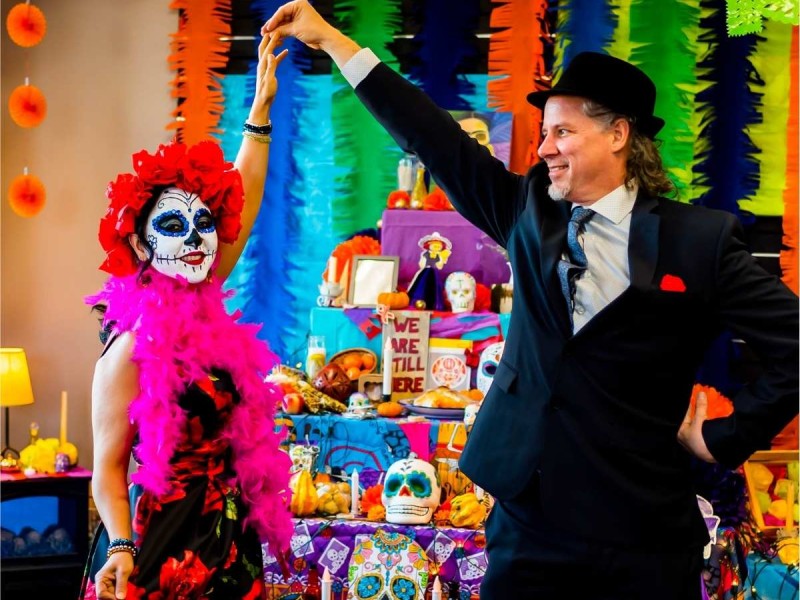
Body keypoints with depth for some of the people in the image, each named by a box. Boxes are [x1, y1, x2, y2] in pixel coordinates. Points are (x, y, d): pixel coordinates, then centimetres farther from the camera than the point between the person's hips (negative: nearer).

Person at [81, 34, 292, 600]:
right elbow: (108, 467, -13)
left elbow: (244, 200, 9)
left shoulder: (203, 309, 2)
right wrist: (119, 548, -28)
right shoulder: (133, 347, -16)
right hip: (163, 539, -7)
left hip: (227, 534, 7)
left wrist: (261, 108, 10)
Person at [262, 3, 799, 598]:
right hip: (528, 520, 4)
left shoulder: (700, 238, -6)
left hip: (641, 537, -4)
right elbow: (435, 138, 5)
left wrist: (726, 438, -6)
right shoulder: (530, 211, 6)